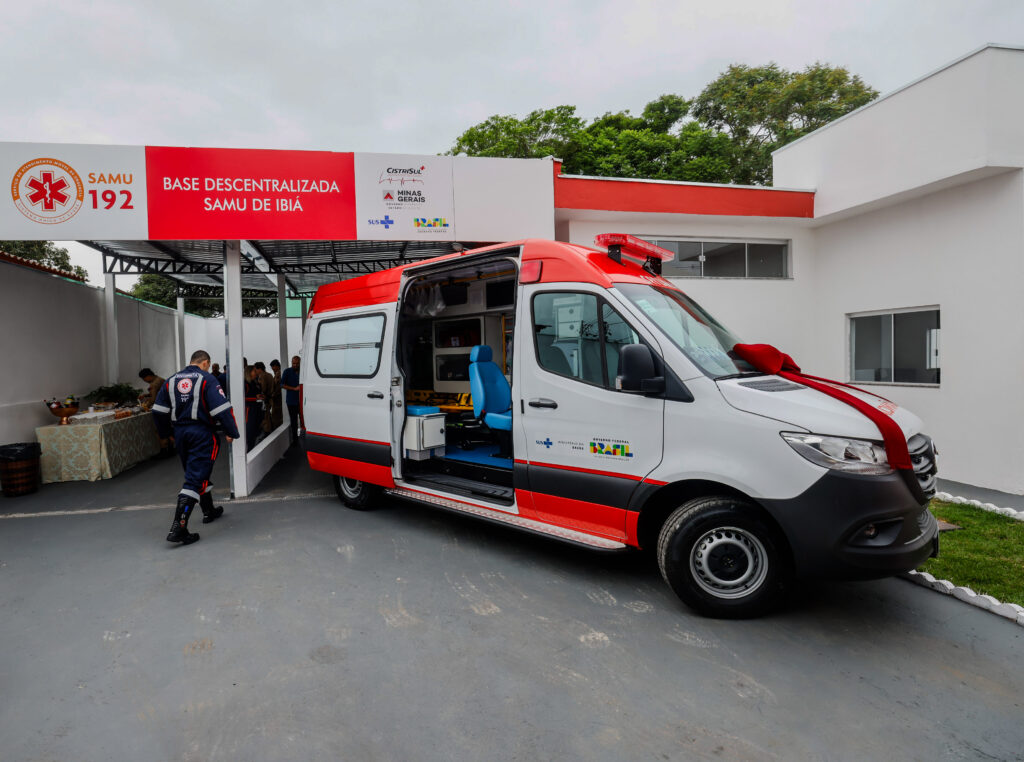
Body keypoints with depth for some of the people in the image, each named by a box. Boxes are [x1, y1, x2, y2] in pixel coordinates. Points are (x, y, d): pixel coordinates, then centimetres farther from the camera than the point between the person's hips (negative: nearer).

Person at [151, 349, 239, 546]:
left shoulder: (171, 381, 12)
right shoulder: (207, 379, -7)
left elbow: (159, 410, 12)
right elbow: (222, 408, -15)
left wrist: (165, 433, 24)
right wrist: (231, 432, -8)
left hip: (180, 434, 7)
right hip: (202, 433, -7)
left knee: (198, 472, 23)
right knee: (195, 479, -8)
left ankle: (209, 511, 39)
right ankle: (178, 528, -14)